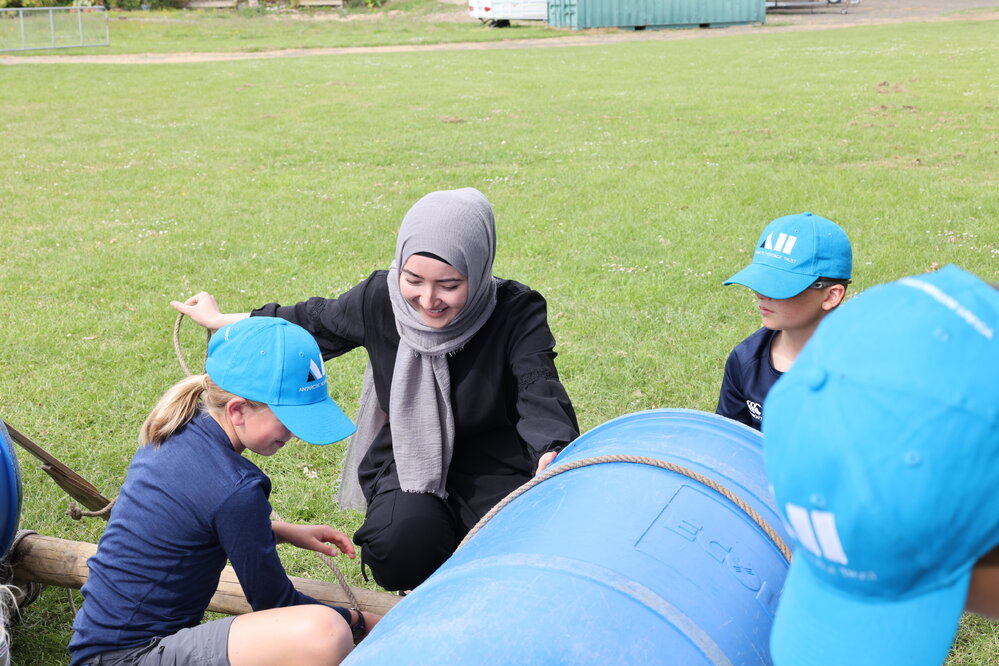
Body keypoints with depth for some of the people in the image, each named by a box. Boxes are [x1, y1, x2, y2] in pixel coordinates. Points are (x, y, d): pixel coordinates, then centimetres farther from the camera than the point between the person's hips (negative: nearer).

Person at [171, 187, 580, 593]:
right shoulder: (380, 299, -11)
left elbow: (541, 396, -30)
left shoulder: (516, 314, -19)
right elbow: (315, 323, 8)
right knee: (400, 547, -29)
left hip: (493, 470, -1)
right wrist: (221, 321, 20)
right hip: (407, 464, 2)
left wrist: (554, 458, -54)